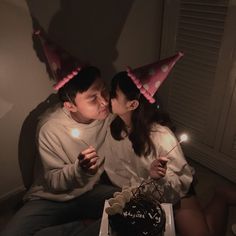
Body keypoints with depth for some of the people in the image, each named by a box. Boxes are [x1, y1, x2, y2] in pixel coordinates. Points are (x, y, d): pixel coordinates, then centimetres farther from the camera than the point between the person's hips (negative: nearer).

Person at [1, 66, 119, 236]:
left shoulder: (110, 112, -15)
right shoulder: (50, 128, -23)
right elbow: (54, 183, -14)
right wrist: (80, 169, -34)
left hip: (94, 190, 2)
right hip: (53, 198, -2)